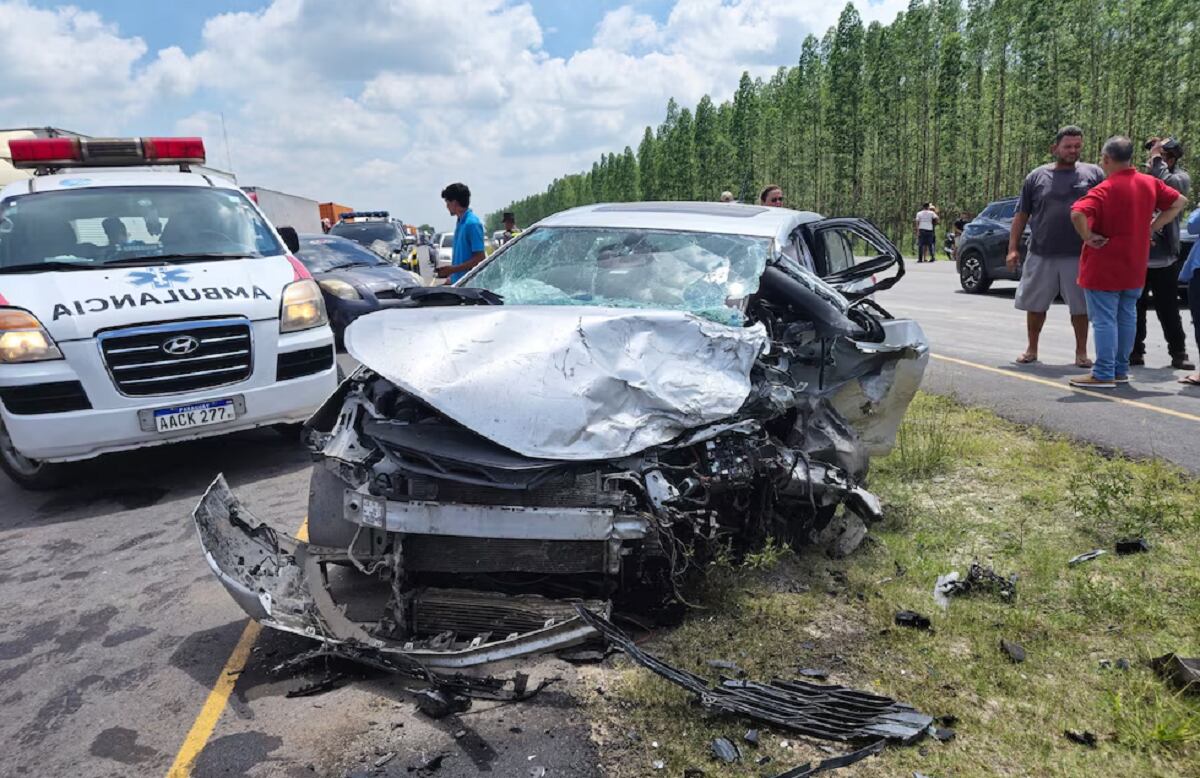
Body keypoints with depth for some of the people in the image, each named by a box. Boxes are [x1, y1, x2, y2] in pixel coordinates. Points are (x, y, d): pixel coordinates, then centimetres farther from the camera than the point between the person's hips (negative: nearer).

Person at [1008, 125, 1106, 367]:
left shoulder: (1094, 173, 6)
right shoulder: (1037, 176, 8)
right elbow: (1021, 215, 9)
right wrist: (1013, 248, 2)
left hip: (1079, 255, -1)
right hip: (1041, 255, 1)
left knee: (1080, 306, 5)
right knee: (1035, 304, 8)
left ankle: (1081, 352, 18)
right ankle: (1032, 349, 22)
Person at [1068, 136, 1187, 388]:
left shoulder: (1104, 190, -17)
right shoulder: (1150, 183, 4)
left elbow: (1078, 214, -34)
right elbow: (1179, 202, 15)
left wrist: (1088, 237, -19)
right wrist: (1151, 227, 9)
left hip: (1104, 268, -7)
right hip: (1135, 267, 7)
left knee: (1104, 320, -3)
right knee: (1127, 317, 15)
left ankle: (1104, 374, -2)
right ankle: (1121, 370, 23)